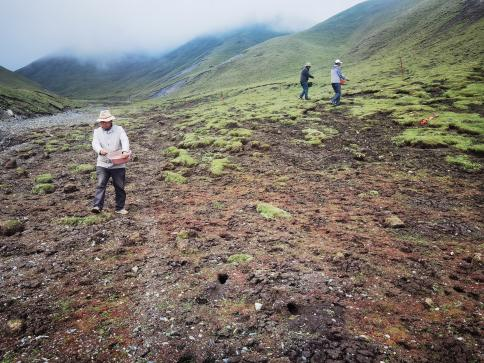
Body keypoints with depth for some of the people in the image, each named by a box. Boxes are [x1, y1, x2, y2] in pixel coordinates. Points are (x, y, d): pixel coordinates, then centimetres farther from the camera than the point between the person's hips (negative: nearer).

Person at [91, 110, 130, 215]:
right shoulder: (97, 131, 6)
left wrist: (125, 151, -37)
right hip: (102, 164, 1)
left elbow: (125, 141, -15)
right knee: (100, 185, -11)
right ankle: (97, 206, -13)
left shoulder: (119, 129, 2)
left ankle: (120, 208, 18)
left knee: (119, 187, 7)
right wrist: (100, 150, -35)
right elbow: (95, 143, -11)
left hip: (118, 164, 0)